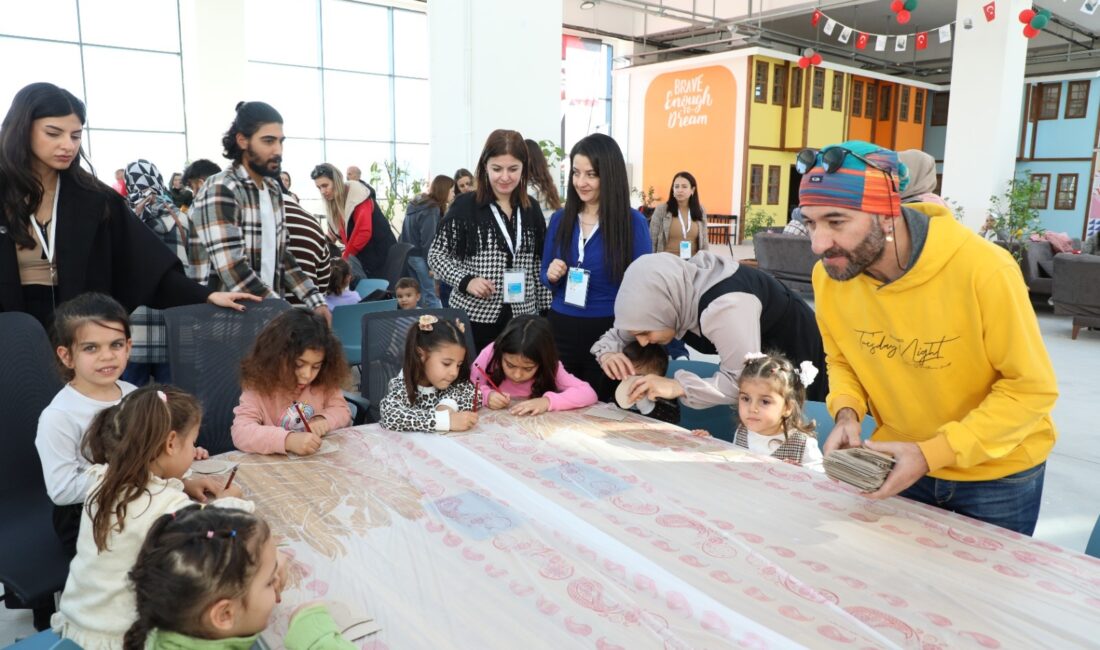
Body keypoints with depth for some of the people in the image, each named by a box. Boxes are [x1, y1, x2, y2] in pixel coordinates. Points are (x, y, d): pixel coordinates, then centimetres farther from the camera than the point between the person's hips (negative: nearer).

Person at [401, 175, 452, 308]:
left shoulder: (418, 203, 14)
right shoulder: (431, 209, -15)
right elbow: (428, 240, -19)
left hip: (408, 254, 9)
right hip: (420, 257, -9)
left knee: (420, 296, 12)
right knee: (432, 297, -7)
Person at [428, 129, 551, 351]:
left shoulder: (531, 208, 8)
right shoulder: (465, 205, -4)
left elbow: (538, 263, 13)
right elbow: (436, 255, 0)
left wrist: (545, 310, 10)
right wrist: (465, 280, -15)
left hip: (521, 318, 3)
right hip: (474, 317, -3)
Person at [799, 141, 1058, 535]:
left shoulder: (983, 270, -30)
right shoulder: (829, 276, -17)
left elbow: (1031, 388, -21)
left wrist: (931, 454, -28)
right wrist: (847, 413, -19)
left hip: (998, 476, -3)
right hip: (900, 463, 4)